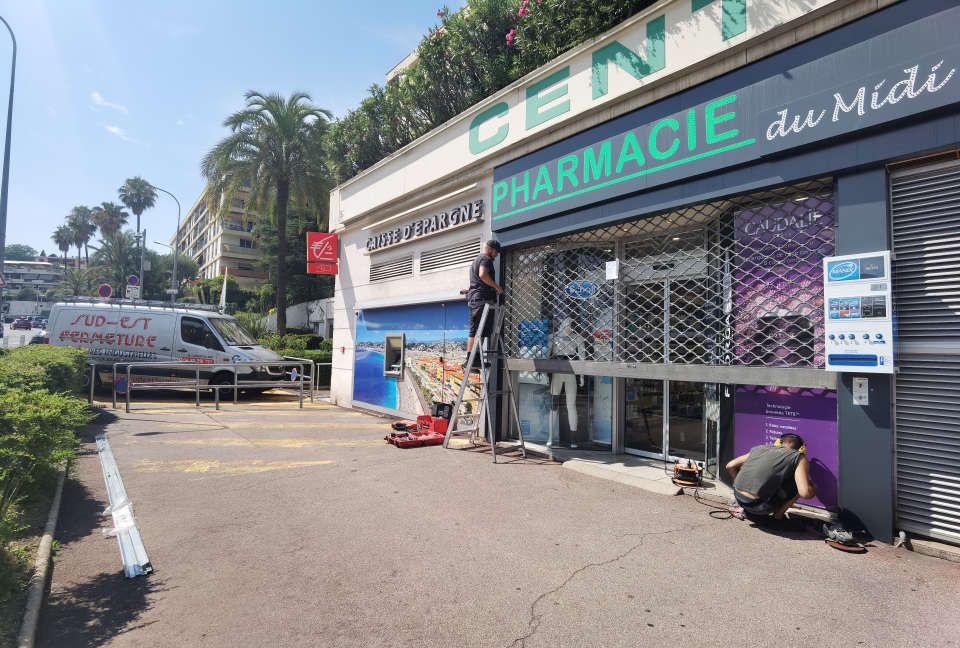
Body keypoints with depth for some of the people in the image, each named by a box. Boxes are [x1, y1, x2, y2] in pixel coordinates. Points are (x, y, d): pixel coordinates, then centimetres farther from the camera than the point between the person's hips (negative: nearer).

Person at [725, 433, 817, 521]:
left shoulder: (760, 448, 19)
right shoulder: (799, 457, 5)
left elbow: (730, 466, 18)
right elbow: (805, 493, -7)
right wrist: (814, 490, 14)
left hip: (738, 498, 5)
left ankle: (748, 510, 22)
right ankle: (778, 514, 18)